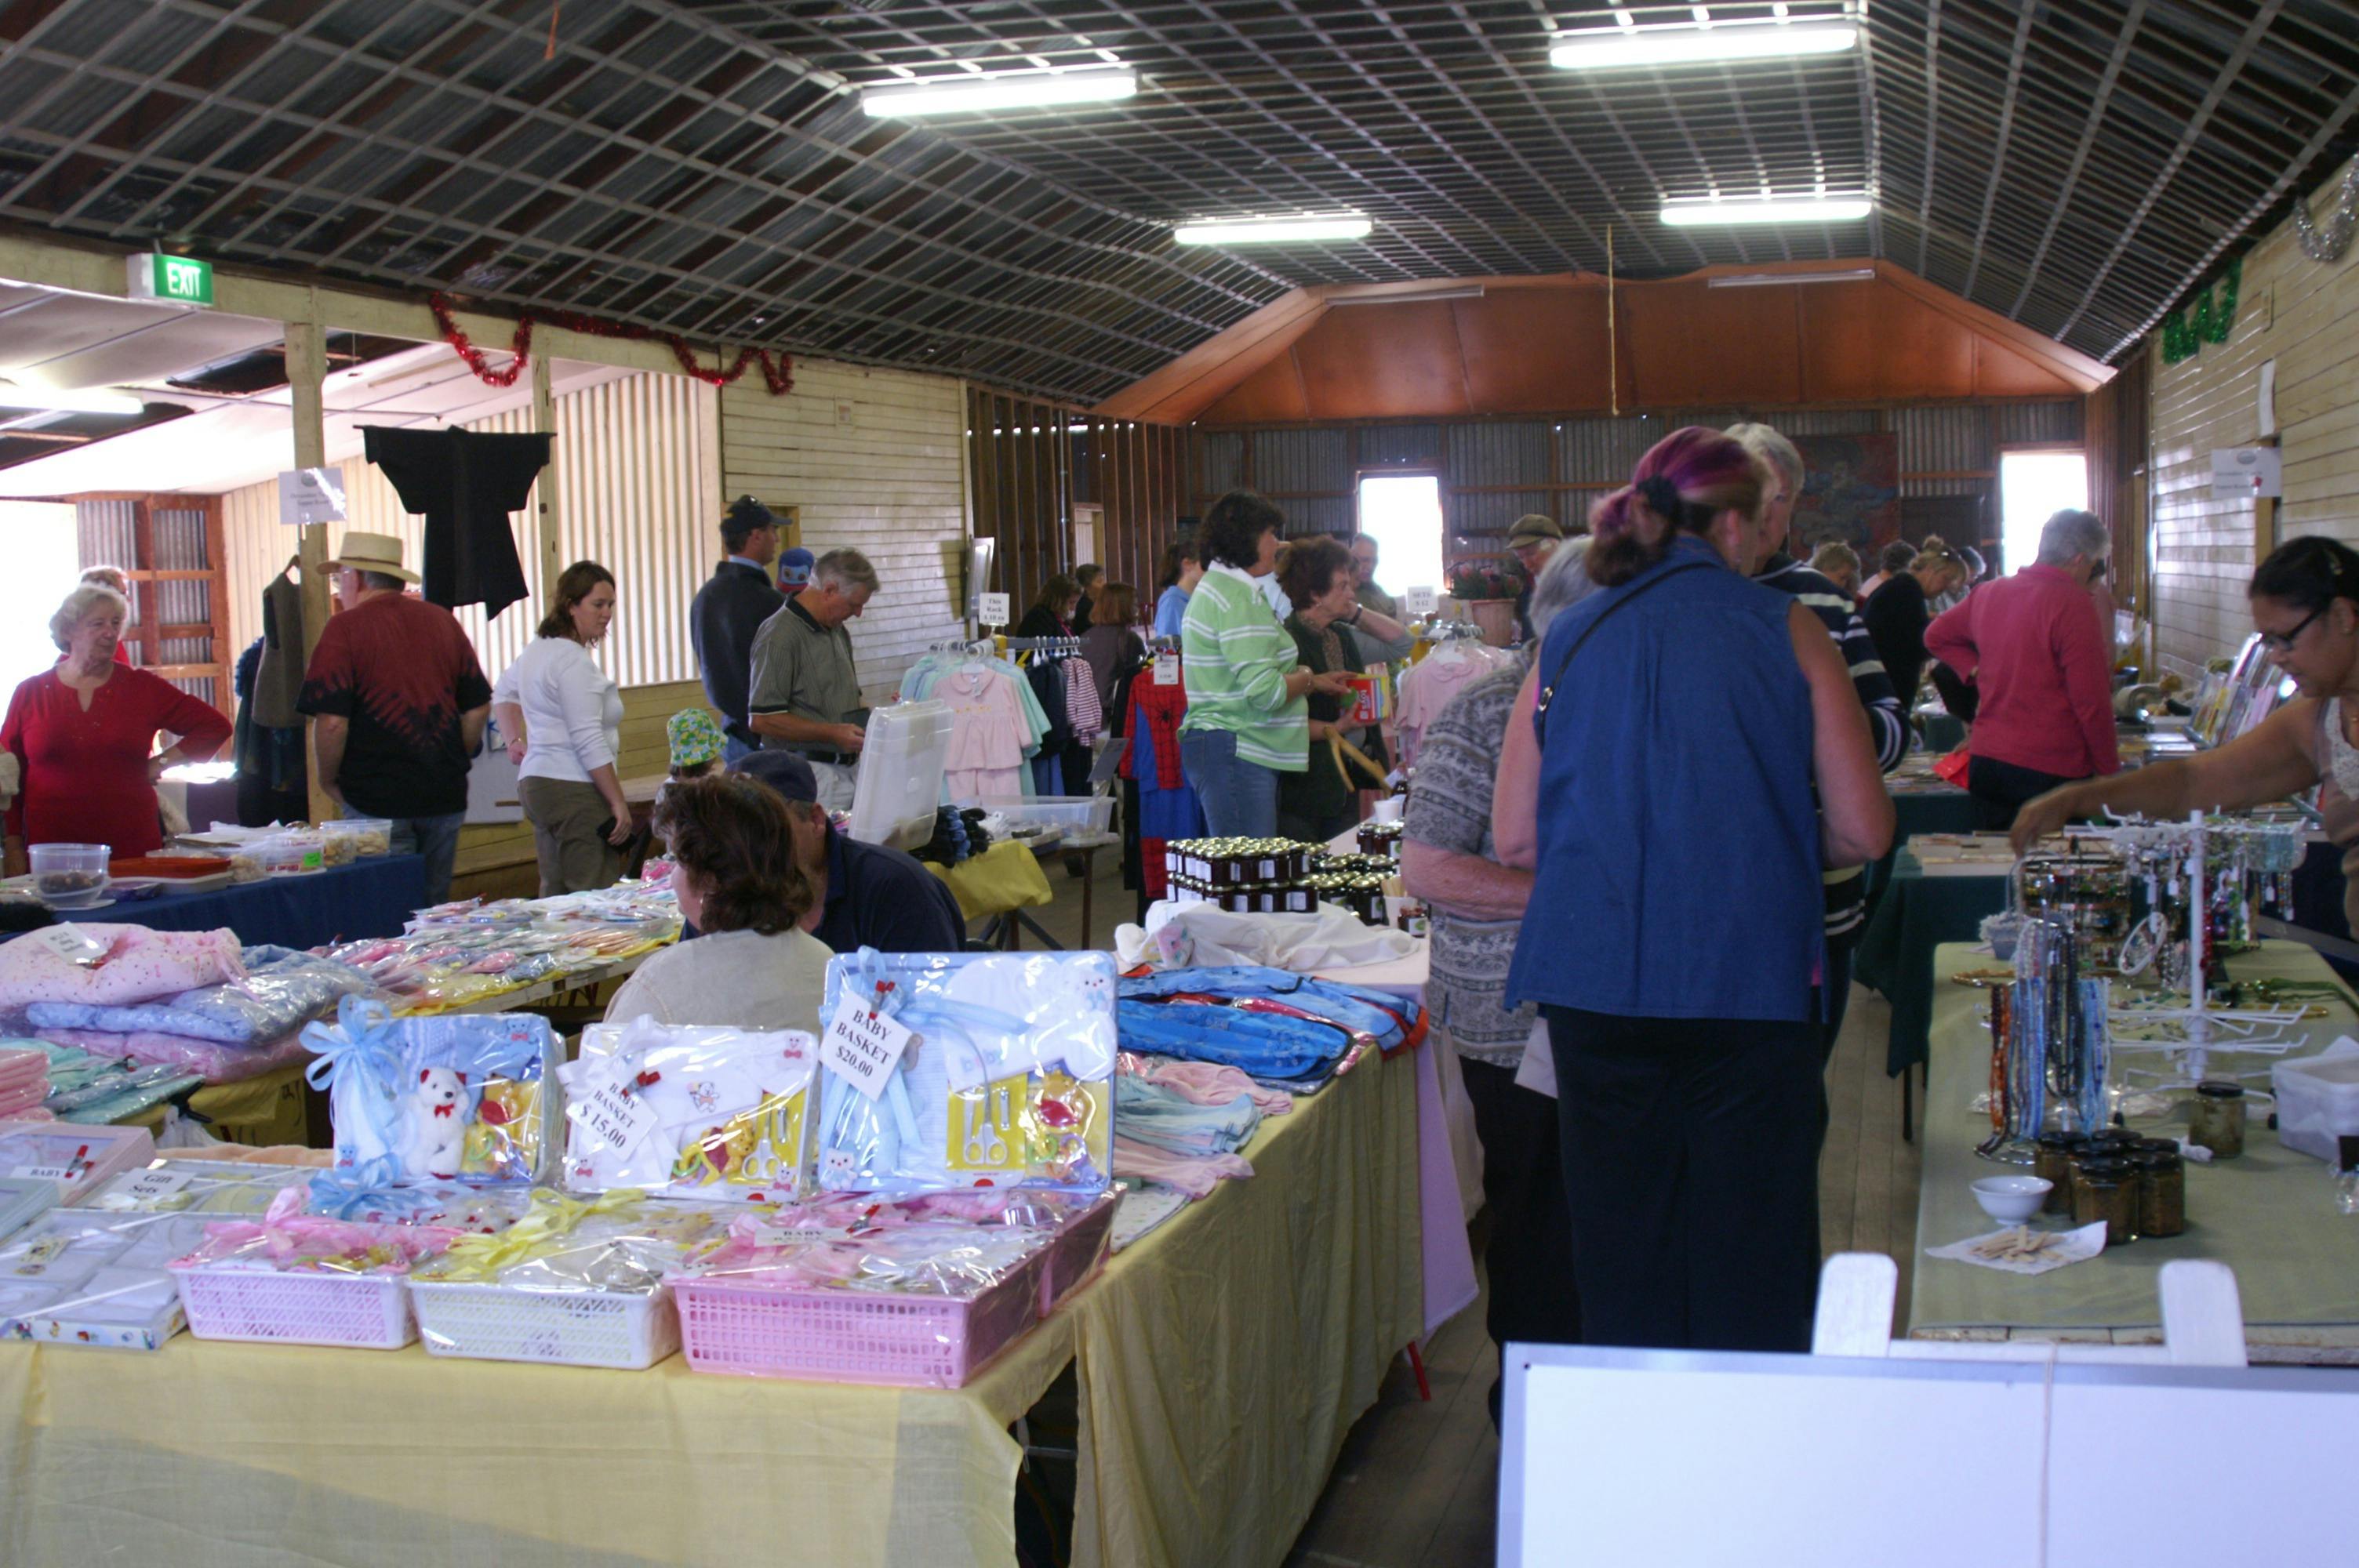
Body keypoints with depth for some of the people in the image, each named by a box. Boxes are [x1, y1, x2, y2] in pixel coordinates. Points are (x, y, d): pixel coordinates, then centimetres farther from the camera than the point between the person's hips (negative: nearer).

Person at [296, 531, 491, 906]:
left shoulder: (345, 629, -9)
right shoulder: (443, 621, 8)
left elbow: (331, 721, -15)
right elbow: (479, 707, 9)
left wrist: (327, 781, 0)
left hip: (378, 800, -5)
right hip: (445, 795, 5)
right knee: (435, 910, 14)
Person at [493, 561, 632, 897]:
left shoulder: (536, 649, 15)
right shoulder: (574, 661, -15)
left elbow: (504, 693, 35)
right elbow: (589, 742, -19)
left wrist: (515, 740, 28)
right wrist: (619, 803, -17)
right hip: (574, 790, -11)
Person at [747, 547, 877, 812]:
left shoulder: (838, 631, 16)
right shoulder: (780, 636, -12)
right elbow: (761, 719, -16)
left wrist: (867, 723, 5)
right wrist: (832, 733, -18)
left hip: (851, 767, 8)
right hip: (812, 772, -8)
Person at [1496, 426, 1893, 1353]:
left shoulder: (1569, 640, 6)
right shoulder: (1784, 630, -1)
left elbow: (1515, 839, 6)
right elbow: (1864, 832, -3)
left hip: (1597, 996, 3)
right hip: (1750, 991, -3)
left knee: (1621, 1277, 12)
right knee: (1752, 1276, 7)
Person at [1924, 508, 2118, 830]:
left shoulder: (1987, 593, 8)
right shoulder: (2073, 604, -13)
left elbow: (1936, 637, 25)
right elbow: (2092, 701, -13)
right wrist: (2110, 770, -3)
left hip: (1985, 762, 7)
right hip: (2052, 773, -7)